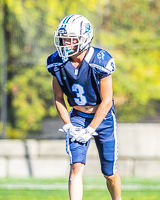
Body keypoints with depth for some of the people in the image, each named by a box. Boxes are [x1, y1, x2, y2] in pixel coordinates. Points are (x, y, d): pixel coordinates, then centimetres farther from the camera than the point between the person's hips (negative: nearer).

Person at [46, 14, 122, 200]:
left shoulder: (100, 62, -23)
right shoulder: (57, 63, -11)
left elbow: (106, 101, -18)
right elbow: (58, 98, 1)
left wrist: (90, 130, -18)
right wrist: (68, 126, -9)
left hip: (102, 117, -2)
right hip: (77, 117, 2)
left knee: (109, 173, 5)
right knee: (76, 167, -16)